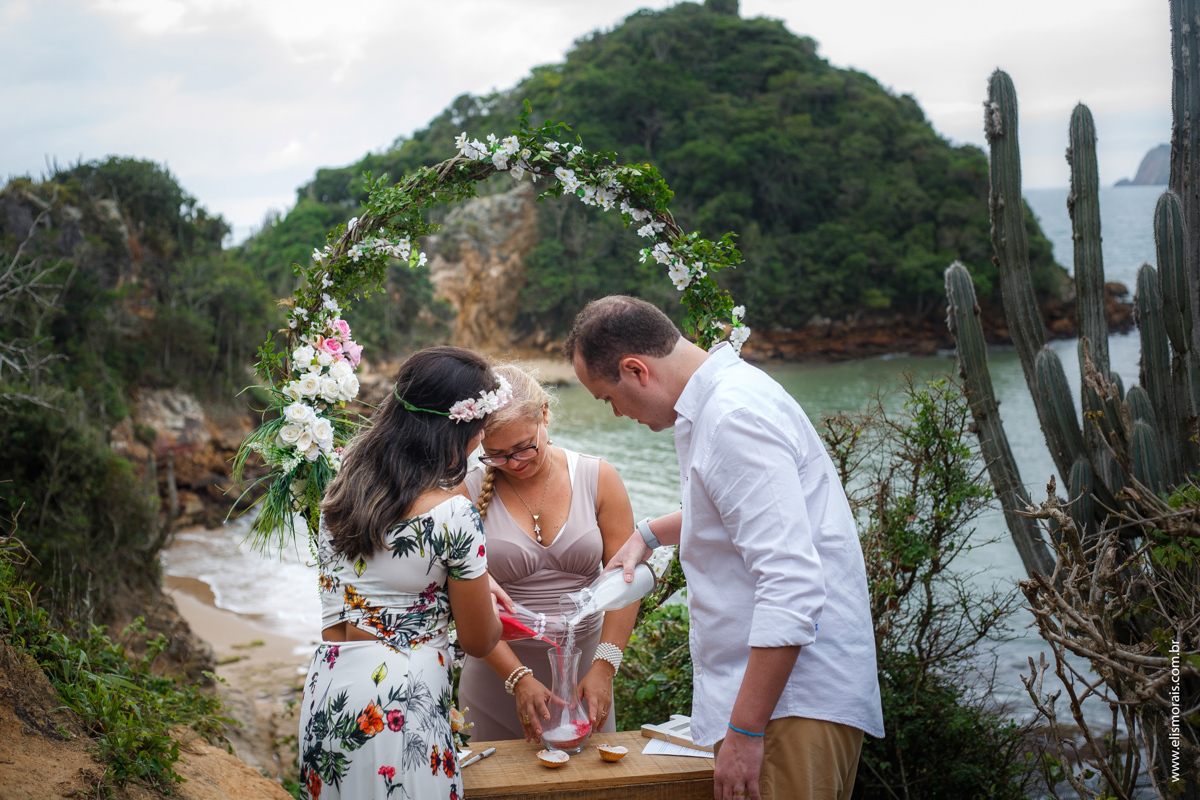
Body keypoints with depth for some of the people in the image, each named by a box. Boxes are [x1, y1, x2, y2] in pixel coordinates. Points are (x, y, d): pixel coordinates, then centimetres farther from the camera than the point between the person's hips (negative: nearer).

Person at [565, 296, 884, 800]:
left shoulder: (735, 419, -20)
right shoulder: (712, 403, 14)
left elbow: (792, 590, -27)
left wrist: (745, 731, -24)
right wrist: (649, 533, 26)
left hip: (797, 697, -10)